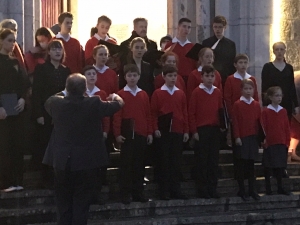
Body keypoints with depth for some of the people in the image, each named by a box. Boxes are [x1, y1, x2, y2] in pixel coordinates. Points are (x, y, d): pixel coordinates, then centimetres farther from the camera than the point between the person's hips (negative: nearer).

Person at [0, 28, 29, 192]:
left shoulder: (15, 62, 15)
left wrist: (22, 99, -6)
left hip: (17, 109, 6)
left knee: (17, 145, 4)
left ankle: (17, 181, 9)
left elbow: (23, 84, 12)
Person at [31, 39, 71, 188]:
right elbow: (36, 92, -7)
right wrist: (38, 114, -14)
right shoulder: (41, 69, -1)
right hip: (45, 114, -4)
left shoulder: (66, 71, 12)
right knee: (44, 146, -3)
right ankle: (46, 178, 3)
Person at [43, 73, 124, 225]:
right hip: (87, 161, -2)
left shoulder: (55, 103, -8)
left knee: (64, 204, 13)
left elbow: (47, 104, 19)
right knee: (82, 203, 5)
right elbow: (118, 104, 5)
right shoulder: (94, 103, -14)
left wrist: (64, 93, 36)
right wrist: (116, 97, 29)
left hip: (61, 161, 2)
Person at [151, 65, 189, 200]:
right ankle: (164, 191, 4)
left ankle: (175, 190, 11)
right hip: (163, 131, -3)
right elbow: (153, 113, -1)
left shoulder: (181, 94, 10)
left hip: (178, 132, 3)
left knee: (176, 161, 6)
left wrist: (186, 130, 6)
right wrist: (155, 128, -10)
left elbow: (185, 113, 10)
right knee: (164, 161, 0)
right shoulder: (157, 93, 1)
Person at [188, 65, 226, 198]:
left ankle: (212, 188, 13)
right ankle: (202, 190, 4)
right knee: (202, 160, -1)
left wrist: (222, 125, 1)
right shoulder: (197, 92, -4)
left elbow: (220, 111, 13)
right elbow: (191, 112, -5)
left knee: (214, 160, 7)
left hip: (215, 130, 5)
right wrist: (194, 131, -9)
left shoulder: (217, 92, 9)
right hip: (201, 130, -4)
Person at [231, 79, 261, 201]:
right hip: (242, 138, -3)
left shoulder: (256, 105, 8)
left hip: (253, 137, 3)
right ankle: (241, 190, 7)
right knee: (241, 165, 1)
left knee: (251, 164, 7)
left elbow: (259, 121, 10)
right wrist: (237, 137, -10)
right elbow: (235, 122, -5)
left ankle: (252, 190, 10)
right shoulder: (237, 104, -2)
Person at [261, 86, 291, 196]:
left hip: (281, 144, 4)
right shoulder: (265, 111, -5)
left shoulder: (283, 111, 6)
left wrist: (287, 142, 5)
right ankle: (268, 189, 11)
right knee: (268, 166, 3)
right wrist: (264, 140, -8)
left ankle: (280, 188, 16)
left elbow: (287, 128, 8)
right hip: (269, 144, -4)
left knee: (280, 166, 8)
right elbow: (263, 128, -5)